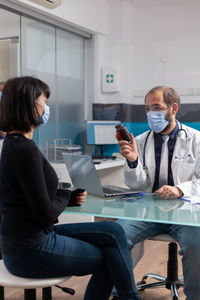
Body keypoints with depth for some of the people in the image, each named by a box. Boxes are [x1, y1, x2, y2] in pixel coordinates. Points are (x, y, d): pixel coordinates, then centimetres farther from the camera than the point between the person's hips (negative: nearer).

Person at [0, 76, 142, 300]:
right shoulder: (25, 150, -23)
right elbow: (46, 213, -22)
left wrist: (70, 197, 0)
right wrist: (67, 196, -2)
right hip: (31, 251, -9)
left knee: (112, 232, 9)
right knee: (110, 259, 6)